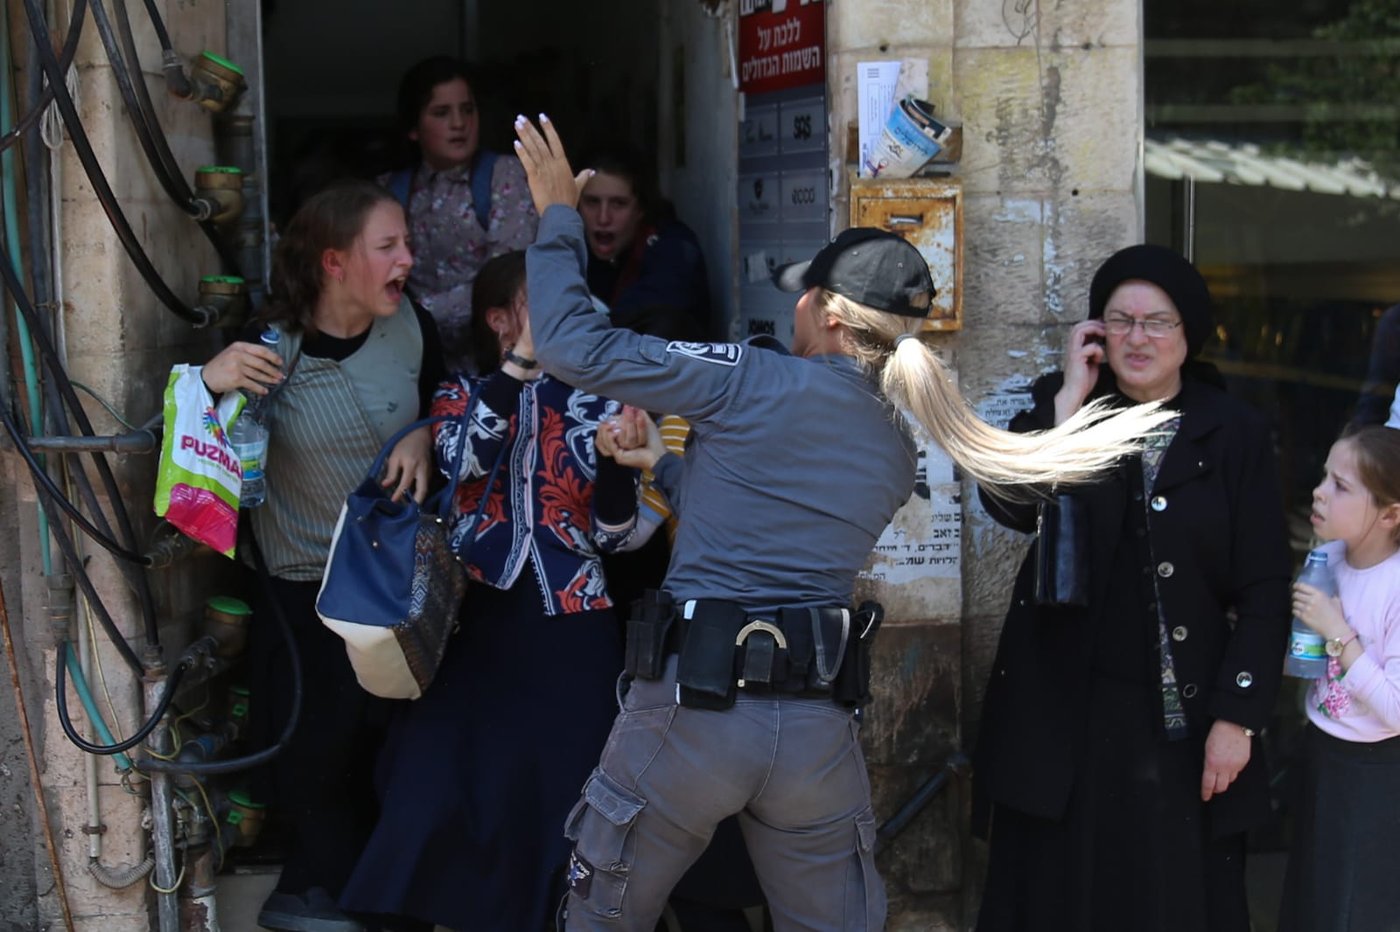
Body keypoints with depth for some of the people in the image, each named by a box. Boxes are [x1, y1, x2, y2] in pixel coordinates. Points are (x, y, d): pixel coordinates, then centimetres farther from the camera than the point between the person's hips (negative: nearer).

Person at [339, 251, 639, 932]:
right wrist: (522, 359, -16)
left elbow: (614, 535, 6)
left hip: (570, 628, 0)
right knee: (448, 785, -8)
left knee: (556, 789, -3)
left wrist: (617, 466, -13)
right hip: (476, 626, 0)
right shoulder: (460, 394, 12)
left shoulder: (594, 399, 11)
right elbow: (463, 457, -12)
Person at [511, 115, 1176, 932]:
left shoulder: (755, 382, -9)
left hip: (693, 705, -5)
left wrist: (558, 214, 5)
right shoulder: (898, 451, 10)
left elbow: (577, 346, -8)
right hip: (819, 726, 5)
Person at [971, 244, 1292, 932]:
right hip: (1064, 711, 1)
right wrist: (1072, 395, -15)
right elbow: (1010, 505, -16)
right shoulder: (1063, 408, 4)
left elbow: (1264, 590, -2)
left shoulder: (1235, 437, -1)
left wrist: (1238, 717, -8)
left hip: (1184, 717, -1)